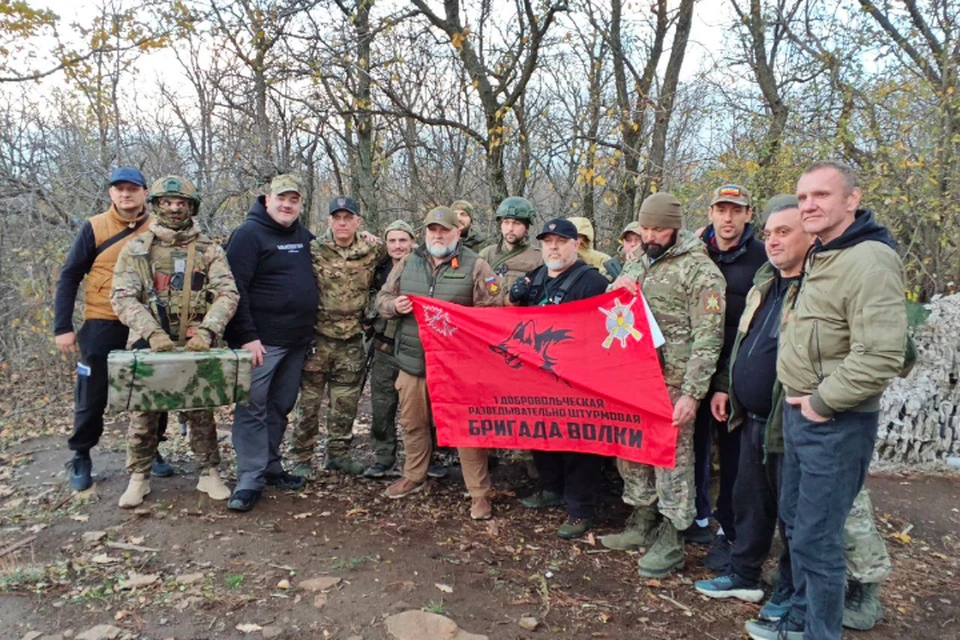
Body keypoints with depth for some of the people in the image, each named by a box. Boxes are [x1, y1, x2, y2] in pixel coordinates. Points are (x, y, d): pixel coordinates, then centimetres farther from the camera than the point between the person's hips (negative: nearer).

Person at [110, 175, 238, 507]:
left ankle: (209, 473, 19)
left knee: (201, 412, 7)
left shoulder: (209, 250, 3)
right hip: (150, 346, 0)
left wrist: (207, 331, -22)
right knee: (143, 413, 7)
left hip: (196, 347, 0)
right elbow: (122, 297, -6)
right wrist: (152, 332, -21)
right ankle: (139, 477, 22)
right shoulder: (136, 249, 3)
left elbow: (228, 293, -7)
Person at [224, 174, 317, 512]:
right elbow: (235, 288, -14)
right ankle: (250, 478, 2)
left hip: (297, 342, 7)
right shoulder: (250, 233, -7)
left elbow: (311, 280, 31)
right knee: (253, 408, -4)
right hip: (261, 341, -7)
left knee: (280, 407, 13)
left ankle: (270, 466, 25)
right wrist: (246, 337, -20)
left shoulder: (304, 236, 14)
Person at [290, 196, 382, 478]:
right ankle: (302, 457, 16)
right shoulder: (313, 250, -5)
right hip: (318, 338, -3)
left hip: (352, 341, 3)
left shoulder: (371, 251, 3)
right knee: (309, 400, 3)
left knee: (346, 402, 10)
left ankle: (338, 453, 25)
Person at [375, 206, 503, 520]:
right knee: (413, 422, 16)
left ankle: (479, 493, 10)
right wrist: (395, 305, -6)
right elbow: (382, 298, 16)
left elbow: (492, 311, -6)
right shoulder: (407, 264, 11)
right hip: (413, 360, 5)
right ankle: (414, 476, 37)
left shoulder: (475, 266, -2)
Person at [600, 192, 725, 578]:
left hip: (672, 383, -7)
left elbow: (708, 338, -14)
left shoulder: (700, 270, -9)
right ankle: (642, 525, 32)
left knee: (672, 458, 1)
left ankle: (670, 543, 15)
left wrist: (693, 393, -18)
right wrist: (616, 291, -4)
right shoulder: (638, 265, 14)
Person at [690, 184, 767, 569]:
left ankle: (728, 533, 19)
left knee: (732, 454, 6)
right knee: (695, 444, 13)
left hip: (737, 373, -3)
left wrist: (729, 382, -12)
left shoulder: (761, 259, -6)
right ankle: (697, 518, 31)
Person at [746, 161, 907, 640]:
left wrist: (822, 403, -19)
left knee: (815, 540, 0)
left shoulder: (869, 262, -20)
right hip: (798, 413, 10)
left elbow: (880, 357, -28)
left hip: (835, 424, -10)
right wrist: (796, 397, 13)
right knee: (794, 521, 20)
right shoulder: (818, 257, 11)